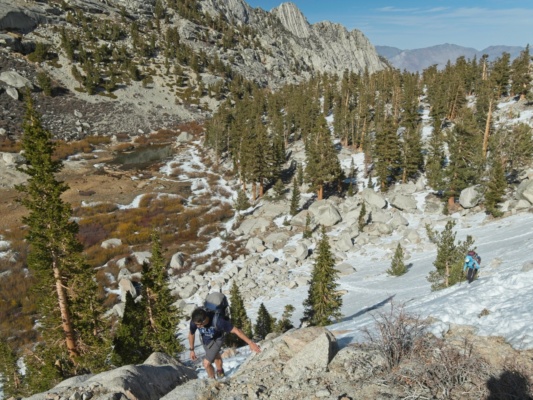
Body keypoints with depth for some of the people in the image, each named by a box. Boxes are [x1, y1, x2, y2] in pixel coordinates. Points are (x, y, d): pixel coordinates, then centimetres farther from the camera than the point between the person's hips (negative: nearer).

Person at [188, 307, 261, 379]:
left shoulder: (217, 321, -43)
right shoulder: (195, 321, -33)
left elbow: (236, 330, -36)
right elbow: (191, 334, -10)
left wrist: (250, 343, -33)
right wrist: (192, 350, 0)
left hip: (216, 340, -4)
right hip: (204, 339, 4)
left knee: (206, 363, -11)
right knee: (215, 356, 27)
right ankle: (220, 371, 58)